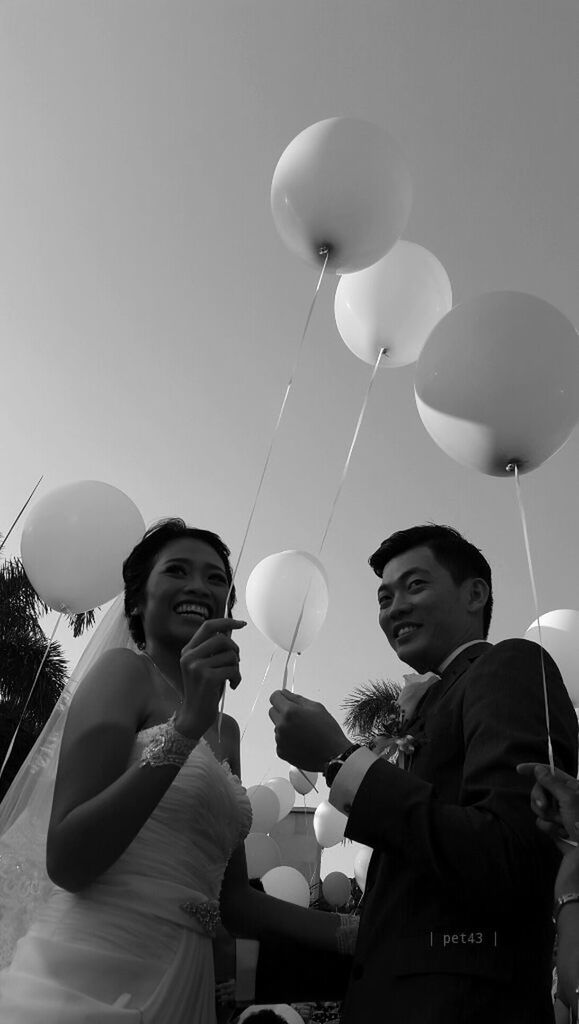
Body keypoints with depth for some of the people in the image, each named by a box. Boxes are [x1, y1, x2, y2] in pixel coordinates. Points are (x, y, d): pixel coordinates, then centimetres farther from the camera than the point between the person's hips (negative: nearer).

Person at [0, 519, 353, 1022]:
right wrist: (187, 725, -25)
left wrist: (354, 930, 1)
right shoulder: (125, 669, -9)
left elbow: (233, 900, 12)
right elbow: (66, 862, -18)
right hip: (89, 979, -7)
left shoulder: (226, 729, 11)